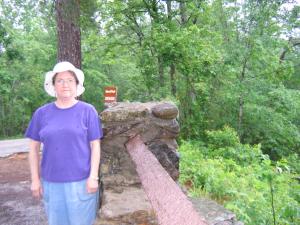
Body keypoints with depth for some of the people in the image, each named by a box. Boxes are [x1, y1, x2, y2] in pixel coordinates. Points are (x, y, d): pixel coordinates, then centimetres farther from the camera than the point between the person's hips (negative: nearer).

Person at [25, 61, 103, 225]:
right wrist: (35, 179, 4)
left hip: (81, 181, -2)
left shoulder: (87, 111, -4)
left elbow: (95, 145, -4)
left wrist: (93, 177, -9)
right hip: (51, 182, 3)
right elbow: (34, 147, 7)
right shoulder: (42, 113, 2)